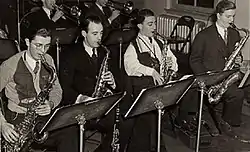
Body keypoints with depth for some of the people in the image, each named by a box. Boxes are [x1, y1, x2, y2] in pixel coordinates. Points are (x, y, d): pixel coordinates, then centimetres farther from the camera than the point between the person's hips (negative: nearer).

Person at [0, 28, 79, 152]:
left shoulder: (48, 60, 6)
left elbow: (56, 89, 13)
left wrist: (51, 104, -10)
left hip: (44, 114, 5)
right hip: (19, 119, -5)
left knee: (71, 130, -22)